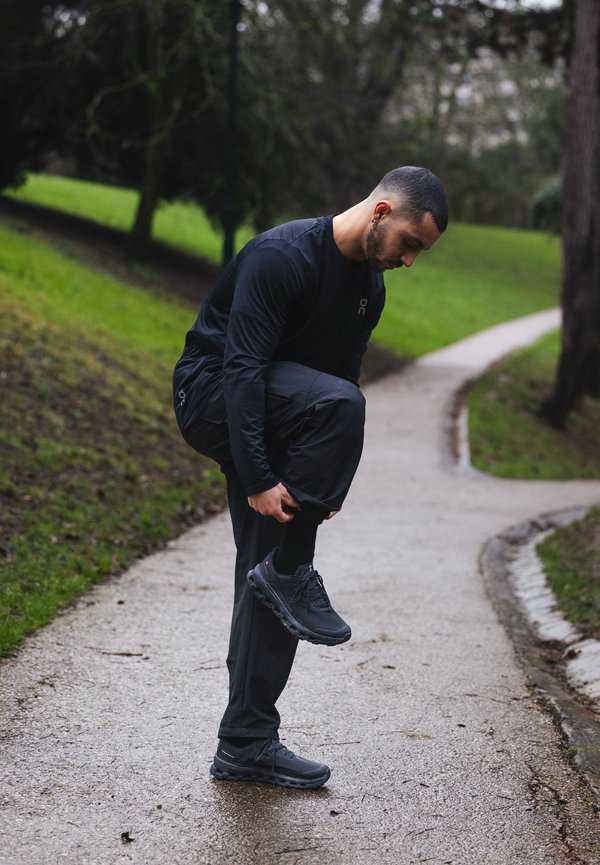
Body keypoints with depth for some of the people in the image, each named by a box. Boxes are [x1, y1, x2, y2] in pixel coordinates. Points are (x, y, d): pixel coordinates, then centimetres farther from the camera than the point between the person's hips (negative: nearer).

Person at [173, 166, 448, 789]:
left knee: (270, 578, 2)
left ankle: (245, 745, 7)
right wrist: (257, 480, -32)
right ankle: (289, 573, -21)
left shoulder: (369, 288, 5)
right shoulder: (282, 256, -22)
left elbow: (343, 375, 14)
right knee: (338, 402, -34)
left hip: (274, 421, 8)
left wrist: (326, 479, 6)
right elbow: (242, 369, -27)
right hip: (210, 394, -8)